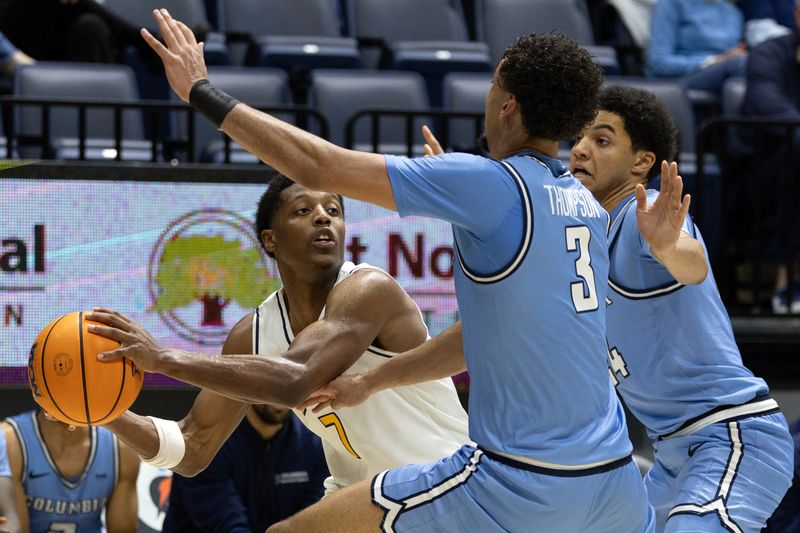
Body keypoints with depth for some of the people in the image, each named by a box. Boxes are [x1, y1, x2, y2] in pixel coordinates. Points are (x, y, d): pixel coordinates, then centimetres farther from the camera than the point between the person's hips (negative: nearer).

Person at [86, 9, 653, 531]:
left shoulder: (492, 185, -9)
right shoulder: (589, 205, 12)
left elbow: (317, 166, -8)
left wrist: (202, 91, 4)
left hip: (520, 484, -7)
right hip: (614, 477, 7)